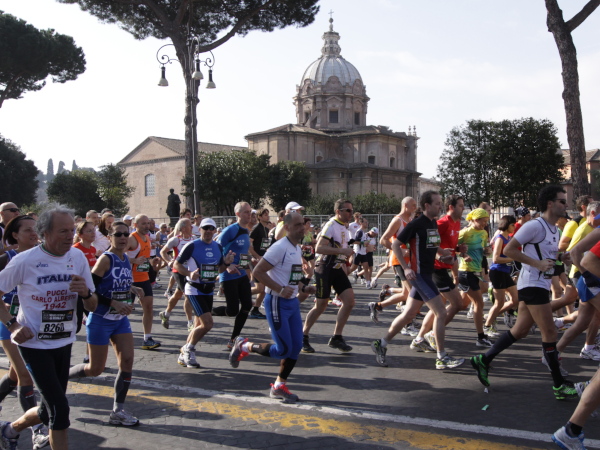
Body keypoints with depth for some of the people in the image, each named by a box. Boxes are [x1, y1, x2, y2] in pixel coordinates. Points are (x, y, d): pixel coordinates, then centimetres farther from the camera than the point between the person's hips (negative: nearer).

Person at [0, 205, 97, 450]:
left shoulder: (78, 257, -3)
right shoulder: (25, 260, -15)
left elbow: (92, 306, 3)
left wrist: (86, 293, -19)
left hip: (64, 342, 5)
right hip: (34, 343, -5)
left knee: (50, 409, 14)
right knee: (60, 409, -10)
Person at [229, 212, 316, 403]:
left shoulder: (298, 249, 12)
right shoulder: (280, 247, -17)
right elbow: (258, 271, -20)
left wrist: (304, 287, 8)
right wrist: (280, 290, -25)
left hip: (293, 302, 9)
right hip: (277, 303, -9)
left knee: (296, 346, 7)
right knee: (283, 349, -6)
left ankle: (279, 387, 21)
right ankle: (244, 346, 15)